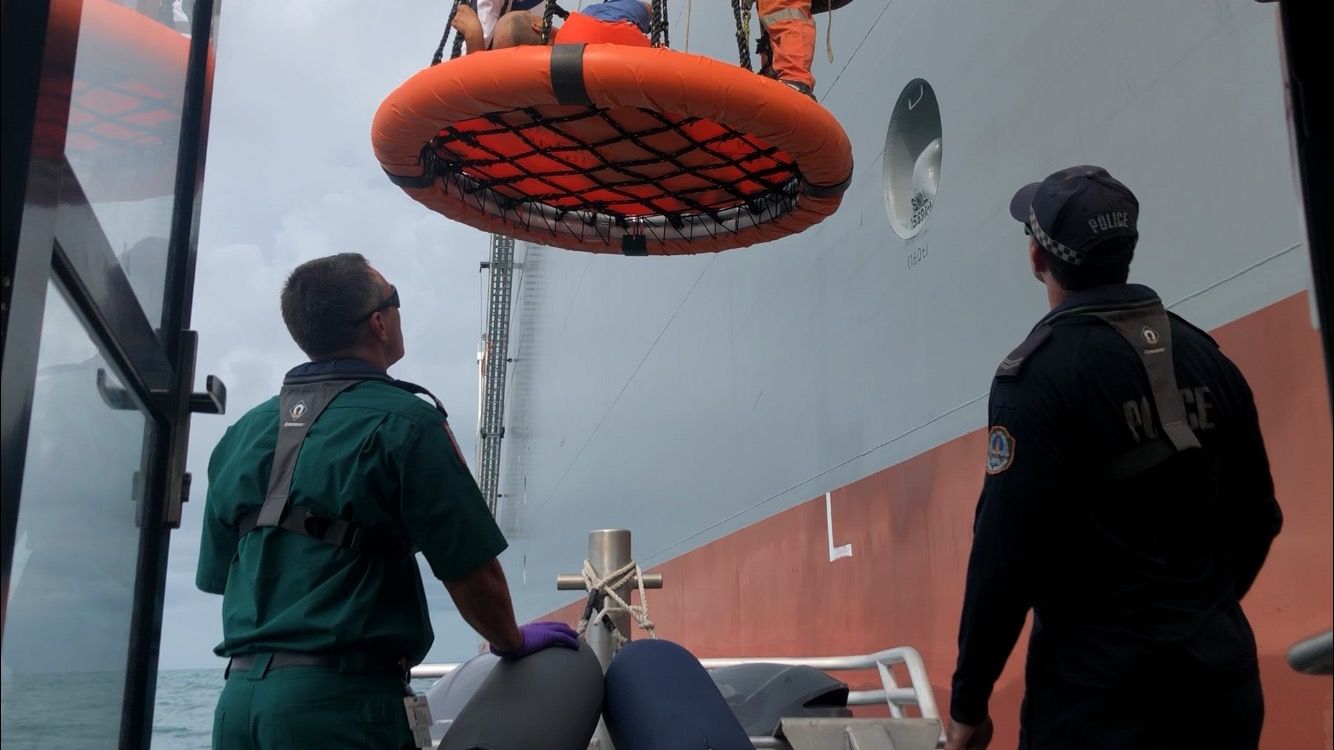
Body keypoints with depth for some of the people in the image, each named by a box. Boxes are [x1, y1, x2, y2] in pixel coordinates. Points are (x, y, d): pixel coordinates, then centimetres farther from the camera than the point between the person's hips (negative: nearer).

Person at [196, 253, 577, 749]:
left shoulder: (243, 433, 9)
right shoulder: (403, 423, -10)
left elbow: (217, 573, 17)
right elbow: (472, 570, -11)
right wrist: (514, 643, 8)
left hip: (239, 698, 6)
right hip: (343, 700, -6)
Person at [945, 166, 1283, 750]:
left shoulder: (1040, 374, -16)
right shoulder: (1210, 359, 4)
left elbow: (1006, 548, -19)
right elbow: (1257, 520, 12)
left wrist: (969, 702, -10)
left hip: (1101, 689, -6)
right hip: (1223, 678, 6)